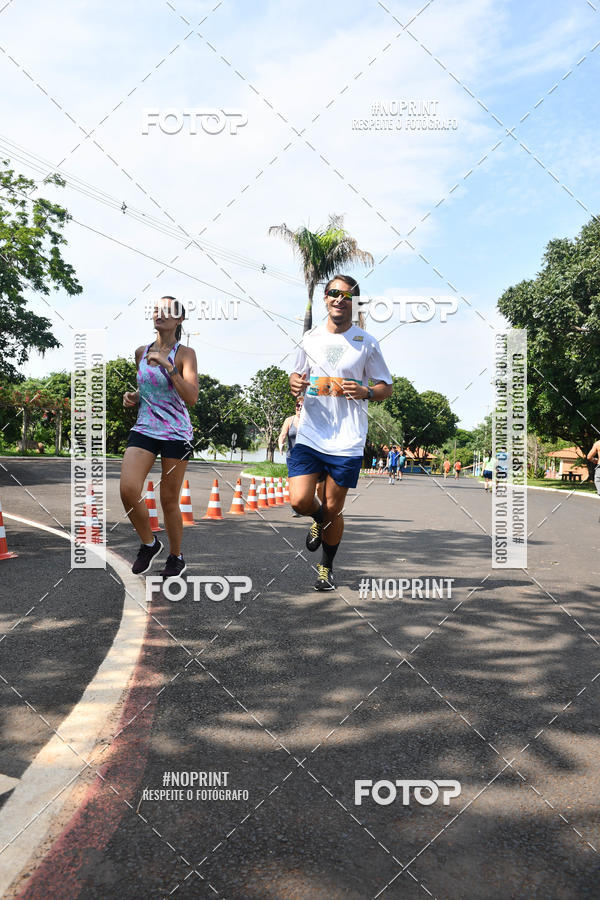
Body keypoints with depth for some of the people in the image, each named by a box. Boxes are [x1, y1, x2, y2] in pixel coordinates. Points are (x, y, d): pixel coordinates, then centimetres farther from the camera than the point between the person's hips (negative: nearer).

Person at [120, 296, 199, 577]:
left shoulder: (184, 353, -5)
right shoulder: (141, 352, 10)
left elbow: (191, 398, -17)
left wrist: (169, 366, -23)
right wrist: (132, 396, 4)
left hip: (176, 434, -4)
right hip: (144, 429, 4)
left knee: (169, 500, 3)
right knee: (128, 489, -15)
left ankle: (176, 557, 25)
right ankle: (149, 543, 11)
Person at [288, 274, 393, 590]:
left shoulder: (366, 343, 1)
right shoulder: (310, 338, 9)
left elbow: (386, 387, 7)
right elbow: (297, 373, 21)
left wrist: (366, 392, -15)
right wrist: (295, 383, -3)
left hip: (347, 442, -2)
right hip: (309, 435, 2)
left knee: (333, 509, 5)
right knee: (300, 501, -10)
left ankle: (327, 568, 30)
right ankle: (319, 520, 29)